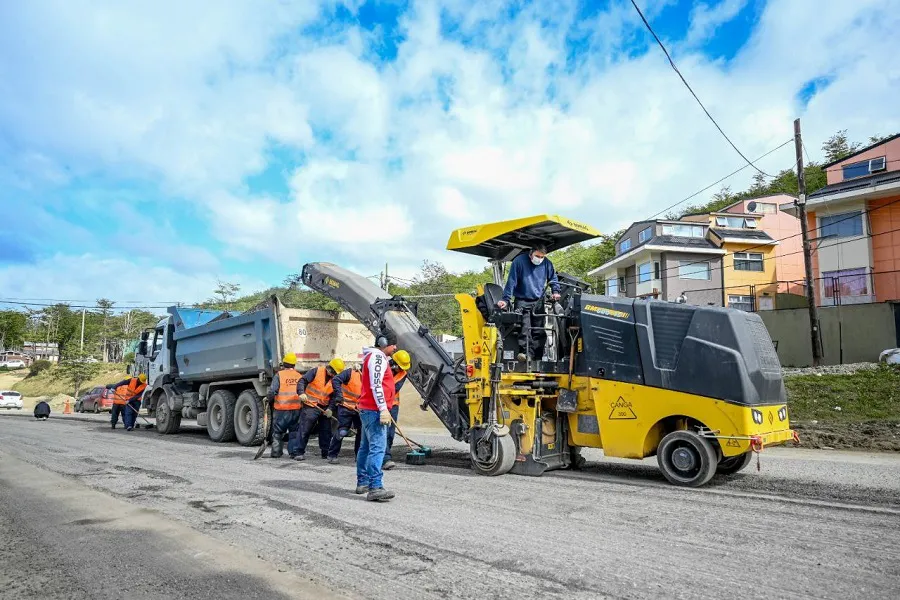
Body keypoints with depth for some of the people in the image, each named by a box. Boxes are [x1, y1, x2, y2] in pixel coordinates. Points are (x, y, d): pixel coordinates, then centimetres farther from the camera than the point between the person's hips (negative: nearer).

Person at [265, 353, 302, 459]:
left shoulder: (279, 375, -6)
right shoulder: (299, 376, 7)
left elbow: (272, 391, -12)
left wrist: (269, 400, 5)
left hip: (281, 409, -3)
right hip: (297, 409, 3)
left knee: (278, 432, 10)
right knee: (294, 431, 11)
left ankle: (276, 452, 14)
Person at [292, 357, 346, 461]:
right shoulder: (316, 371, -7)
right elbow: (302, 381, -12)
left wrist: (330, 409, -9)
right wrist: (301, 393, -28)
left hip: (324, 408, 5)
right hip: (310, 406, -5)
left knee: (326, 431, 8)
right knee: (304, 430, -4)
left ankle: (326, 452, 19)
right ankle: (298, 452, 5)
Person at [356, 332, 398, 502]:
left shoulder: (375, 357, 22)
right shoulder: (377, 356, -11)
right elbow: (376, 385, -21)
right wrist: (383, 409, -24)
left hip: (368, 409, 11)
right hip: (374, 410, -11)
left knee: (366, 447, 15)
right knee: (377, 448, -15)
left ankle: (362, 483, 22)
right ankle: (375, 488, -19)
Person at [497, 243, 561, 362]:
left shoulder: (547, 263, 0)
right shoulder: (519, 261, -12)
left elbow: (553, 279, 17)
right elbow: (511, 282, -10)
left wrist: (555, 291, 0)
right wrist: (506, 299, -13)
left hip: (538, 302, 4)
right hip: (522, 301, -4)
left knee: (539, 330, 4)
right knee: (525, 327, -19)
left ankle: (537, 356, 8)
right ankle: (526, 352, -21)